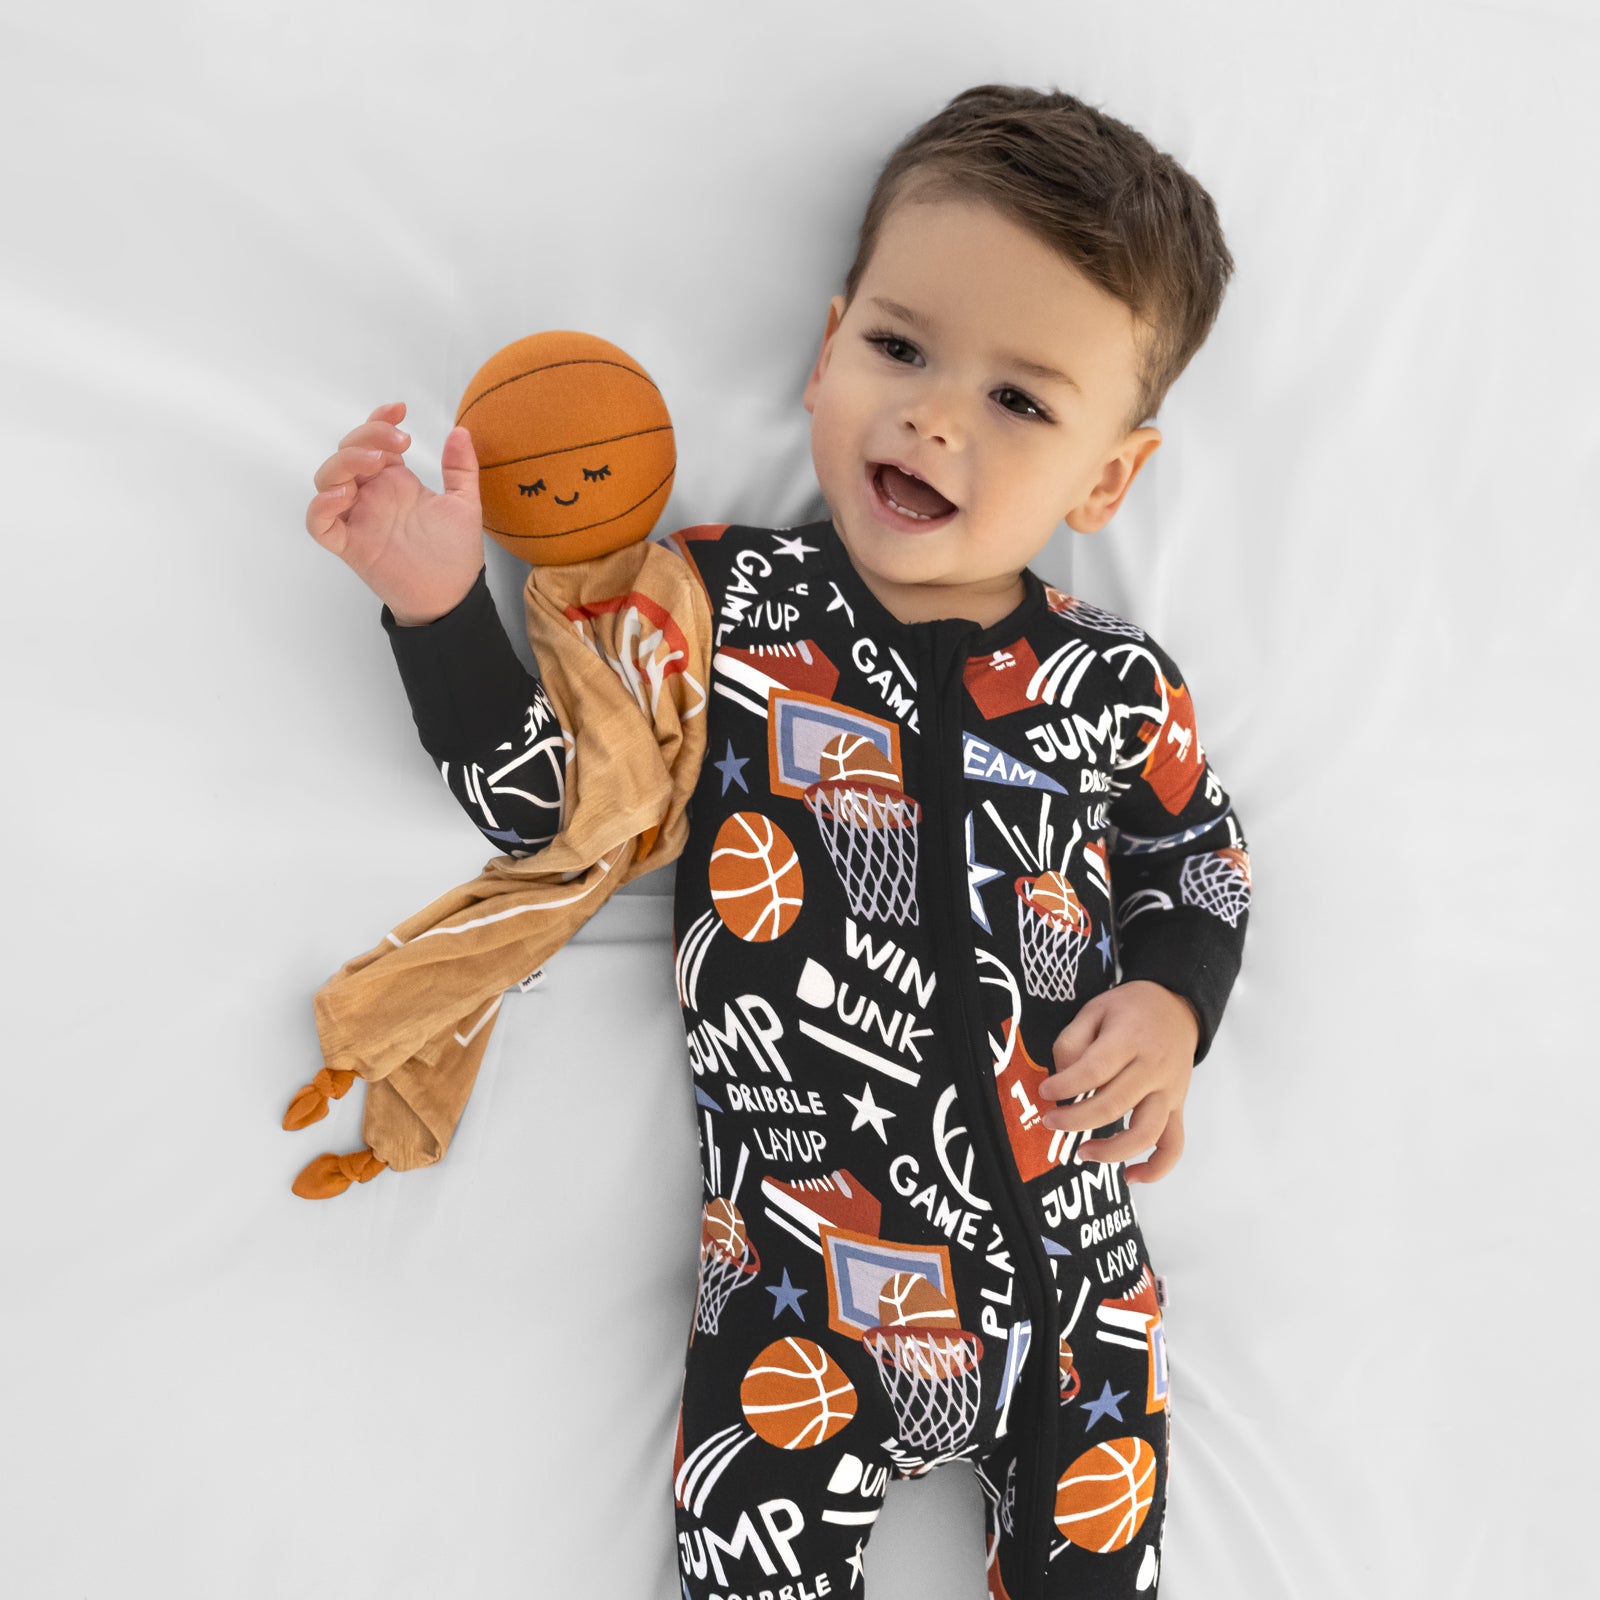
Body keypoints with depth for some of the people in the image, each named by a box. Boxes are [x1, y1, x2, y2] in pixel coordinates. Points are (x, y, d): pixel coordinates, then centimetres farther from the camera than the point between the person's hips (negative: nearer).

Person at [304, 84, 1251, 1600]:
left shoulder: (1121, 689, -1)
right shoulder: (716, 607, -5)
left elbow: (1198, 859, 14)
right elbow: (546, 803, -1)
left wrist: (1170, 1006, -5)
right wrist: (439, 609, -13)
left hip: (1067, 1256, 2)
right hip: (798, 1280, -2)